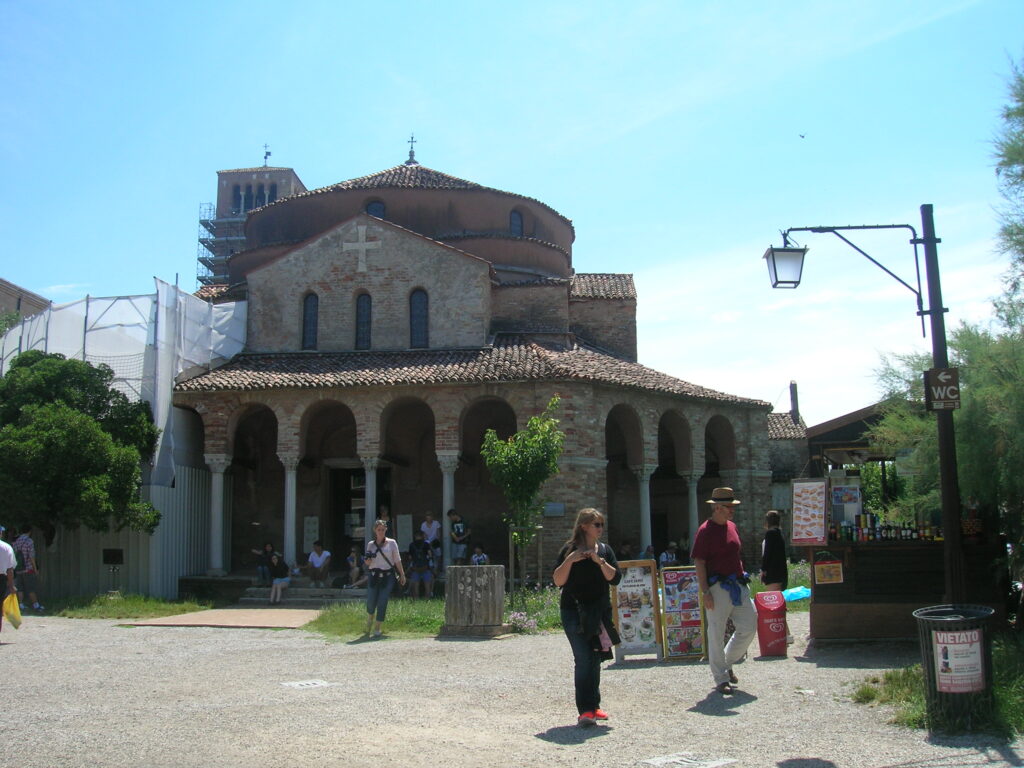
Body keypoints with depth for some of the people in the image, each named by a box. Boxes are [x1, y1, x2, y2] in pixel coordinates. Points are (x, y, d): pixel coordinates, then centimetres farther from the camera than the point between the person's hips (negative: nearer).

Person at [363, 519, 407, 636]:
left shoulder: (391, 543, 3)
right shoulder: (371, 545, 10)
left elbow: (397, 560, 5)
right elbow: (367, 563, 14)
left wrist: (402, 575, 3)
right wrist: (367, 560, -9)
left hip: (387, 576, -2)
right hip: (374, 576, 2)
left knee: (382, 603, -6)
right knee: (371, 602, -1)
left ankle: (378, 628, 7)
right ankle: (369, 622, 29)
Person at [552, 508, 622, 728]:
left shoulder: (605, 550, 8)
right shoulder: (569, 550, -4)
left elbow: (615, 578, -2)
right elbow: (558, 581, -9)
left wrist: (600, 561, -15)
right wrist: (570, 560, -21)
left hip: (599, 611, 5)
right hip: (574, 612, -5)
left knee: (595, 659, 11)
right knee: (583, 659, -14)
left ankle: (593, 706, 23)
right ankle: (584, 710, -16)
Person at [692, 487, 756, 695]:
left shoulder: (732, 526, 13)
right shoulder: (705, 530, -11)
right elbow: (699, 562, -13)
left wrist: (743, 579, 20)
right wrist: (705, 592, -18)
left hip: (738, 585, 8)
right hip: (718, 588, -8)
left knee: (749, 627, 7)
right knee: (716, 634, 1)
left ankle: (728, 663, 28)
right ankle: (721, 679, 11)